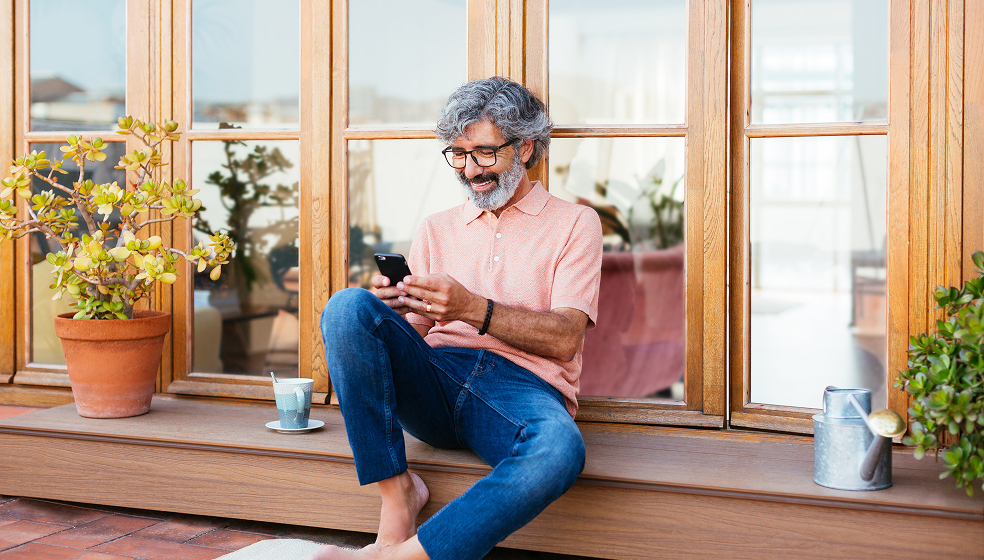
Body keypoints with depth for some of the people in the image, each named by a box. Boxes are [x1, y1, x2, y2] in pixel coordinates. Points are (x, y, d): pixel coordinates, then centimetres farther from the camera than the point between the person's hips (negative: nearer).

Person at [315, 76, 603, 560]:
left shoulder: (574, 223, 12)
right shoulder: (437, 229, 23)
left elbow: (565, 339, -3)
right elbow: (413, 333, 16)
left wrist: (473, 309, -17)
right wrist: (394, 306, -8)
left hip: (523, 387, -3)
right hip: (435, 380, 3)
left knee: (558, 451, -40)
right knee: (348, 306, -25)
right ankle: (396, 493, -25)